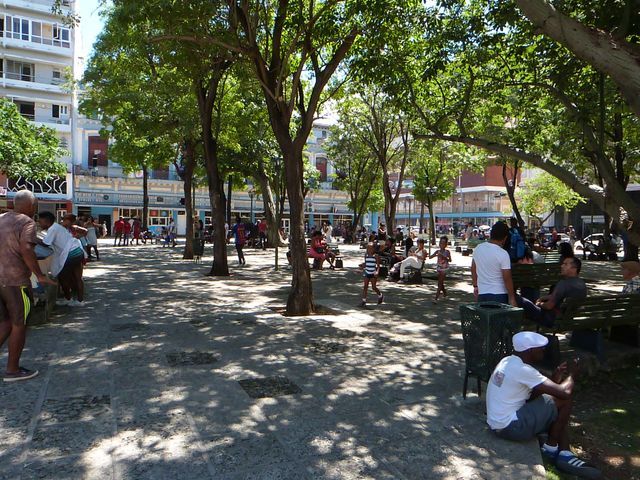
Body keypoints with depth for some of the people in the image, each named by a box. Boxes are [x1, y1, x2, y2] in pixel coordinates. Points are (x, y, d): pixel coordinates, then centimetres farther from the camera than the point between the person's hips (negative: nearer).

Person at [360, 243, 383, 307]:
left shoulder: (376, 256, -9)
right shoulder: (366, 255, 3)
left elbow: (378, 265, -10)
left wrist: (377, 271, -25)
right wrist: (363, 265, -5)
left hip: (373, 273, -4)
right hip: (367, 273, 4)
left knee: (374, 287, 2)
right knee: (365, 287, 0)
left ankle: (380, 296, 30)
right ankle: (364, 300, 4)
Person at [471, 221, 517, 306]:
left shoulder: (478, 248, 2)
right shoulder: (503, 254, -16)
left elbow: (473, 270, 12)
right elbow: (507, 279, -14)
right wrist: (512, 298, -6)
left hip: (481, 293, 5)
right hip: (499, 295, -5)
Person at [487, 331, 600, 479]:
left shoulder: (508, 361, 8)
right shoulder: (522, 369, -21)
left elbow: (531, 395, 15)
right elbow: (564, 392, -20)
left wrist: (555, 378, 6)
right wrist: (571, 374, 1)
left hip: (499, 424, 10)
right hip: (510, 427, -10)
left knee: (557, 411, 17)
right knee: (564, 400, -6)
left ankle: (565, 455, 11)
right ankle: (551, 448, 10)